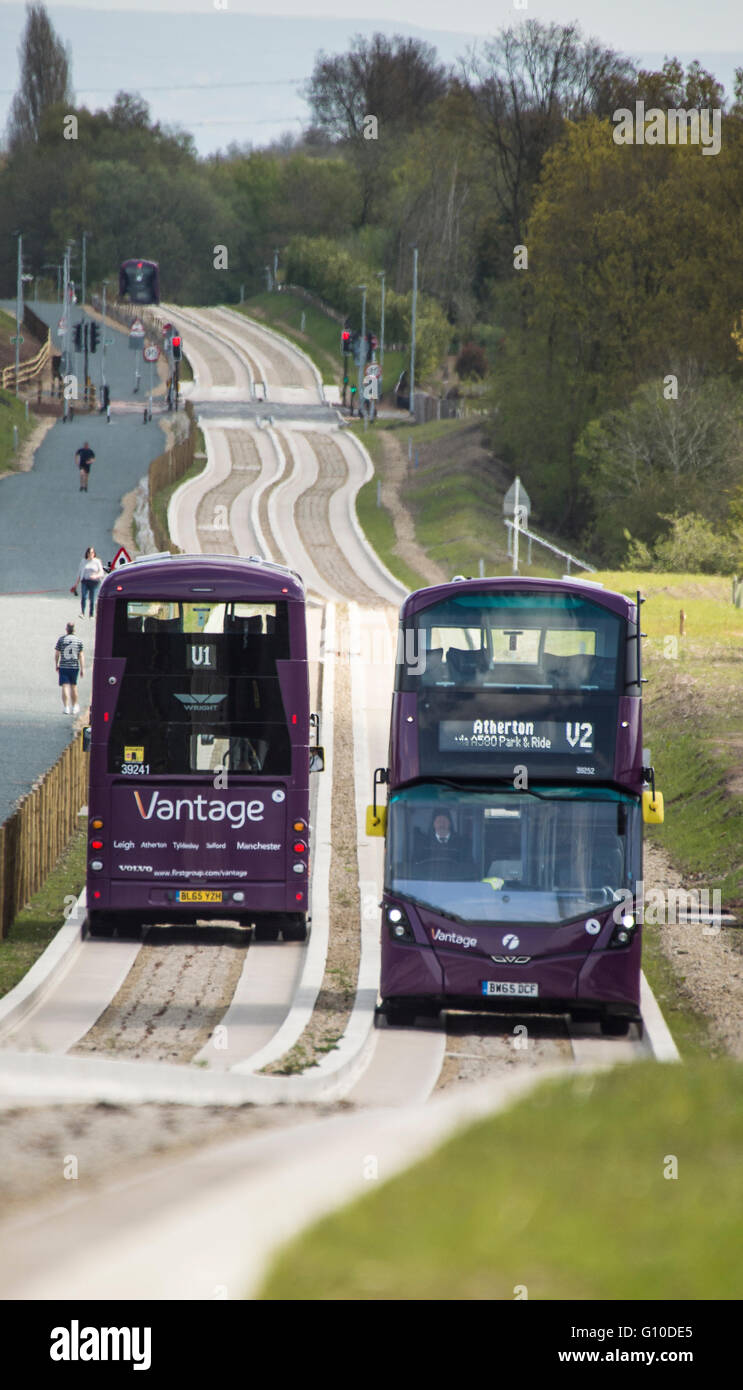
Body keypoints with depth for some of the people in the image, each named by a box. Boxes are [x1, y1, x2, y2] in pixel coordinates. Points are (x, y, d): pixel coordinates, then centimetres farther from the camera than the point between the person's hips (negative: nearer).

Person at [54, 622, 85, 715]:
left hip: (63, 666, -2)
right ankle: (74, 707, 22)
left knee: (65, 687, -3)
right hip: (75, 667, 2)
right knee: (73, 686, 14)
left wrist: (56, 665, 13)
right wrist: (82, 669, 2)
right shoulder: (78, 641, 1)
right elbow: (81, 656, -1)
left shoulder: (61, 640, -3)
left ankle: (66, 708, -12)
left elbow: (56, 654, 0)